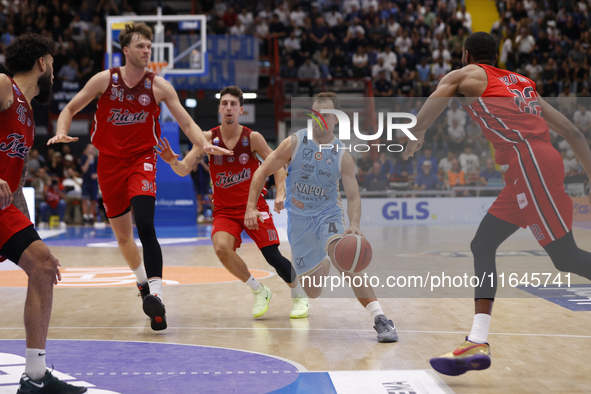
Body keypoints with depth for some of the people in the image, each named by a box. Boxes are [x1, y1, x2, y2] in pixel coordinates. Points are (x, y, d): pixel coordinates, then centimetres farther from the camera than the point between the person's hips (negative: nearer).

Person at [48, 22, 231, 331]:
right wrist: (61, 133, -16)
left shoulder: (159, 86, -5)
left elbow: (186, 123, -2)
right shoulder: (104, 80, -4)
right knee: (122, 235, 13)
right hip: (109, 163, 2)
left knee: (145, 227, -24)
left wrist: (205, 145, -20)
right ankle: (143, 283, 38)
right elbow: (70, 109, 4)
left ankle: (155, 295, -30)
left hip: (141, 160, -2)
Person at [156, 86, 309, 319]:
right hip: (224, 210, 1)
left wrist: (280, 193, -14)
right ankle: (259, 292, -3)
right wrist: (172, 161, -35)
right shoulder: (208, 138, -7)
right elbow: (184, 169, -13)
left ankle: (300, 297, 20)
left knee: (273, 256, -9)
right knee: (222, 248, -27)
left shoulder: (252, 138, -8)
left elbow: (277, 165, 1)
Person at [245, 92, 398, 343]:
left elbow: (353, 196, -14)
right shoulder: (294, 143, -10)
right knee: (312, 292, 5)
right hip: (299, 218, 1)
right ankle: (324, 264, 45)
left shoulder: (342, 155, -10)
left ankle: (379, 319, -34)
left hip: (328, 214, -1)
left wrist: (354, 225, -34)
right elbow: (262, 172, -4)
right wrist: (251, 208, -15)